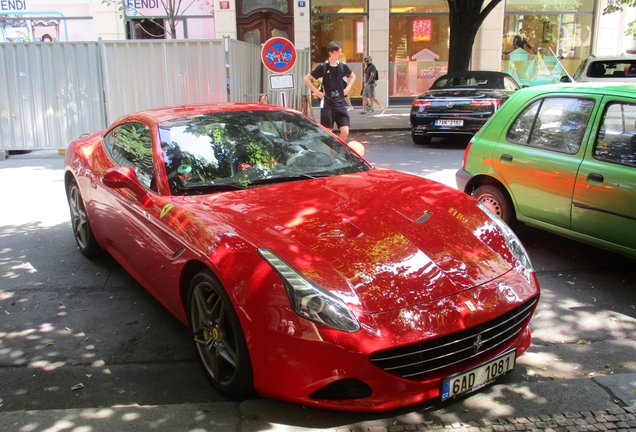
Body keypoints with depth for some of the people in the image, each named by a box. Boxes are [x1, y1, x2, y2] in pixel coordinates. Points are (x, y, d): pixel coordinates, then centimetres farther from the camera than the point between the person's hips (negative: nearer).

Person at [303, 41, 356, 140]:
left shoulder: (342, 66, 4)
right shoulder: (323, 67, -6)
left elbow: (353, 76, 23)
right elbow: (306, 79, 0)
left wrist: (347, 89, 10)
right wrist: (317, 92, -4)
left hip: (341, 104, 3)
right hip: (327, 105, -3)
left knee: (345, 132, -4)